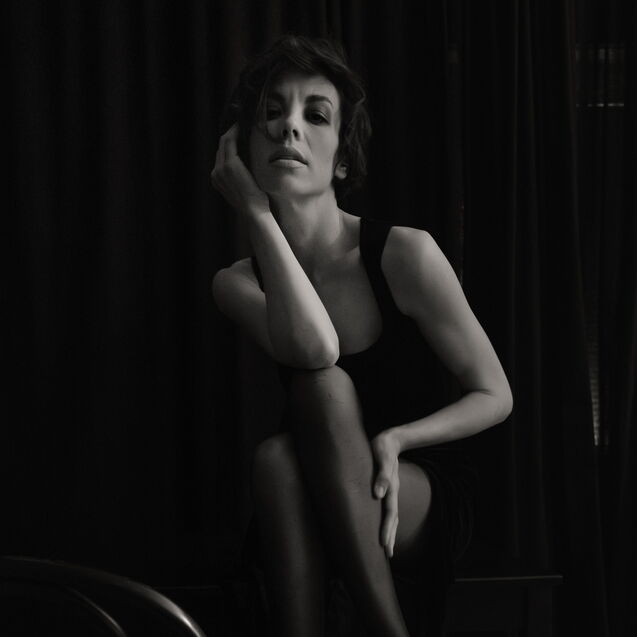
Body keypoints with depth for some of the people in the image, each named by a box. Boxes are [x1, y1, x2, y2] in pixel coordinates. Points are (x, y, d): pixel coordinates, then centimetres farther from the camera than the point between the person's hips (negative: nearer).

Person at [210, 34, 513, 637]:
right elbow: (314, 349, -28)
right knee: (276, 455, -32)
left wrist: (396, 440, -23)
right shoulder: (237, 282, -4)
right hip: (317, 525, 2)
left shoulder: (405, 254, -12)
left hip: (424, 501, -2)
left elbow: (495, 395, -5)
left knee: (323, 392, -30)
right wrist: (255, 212, -21)